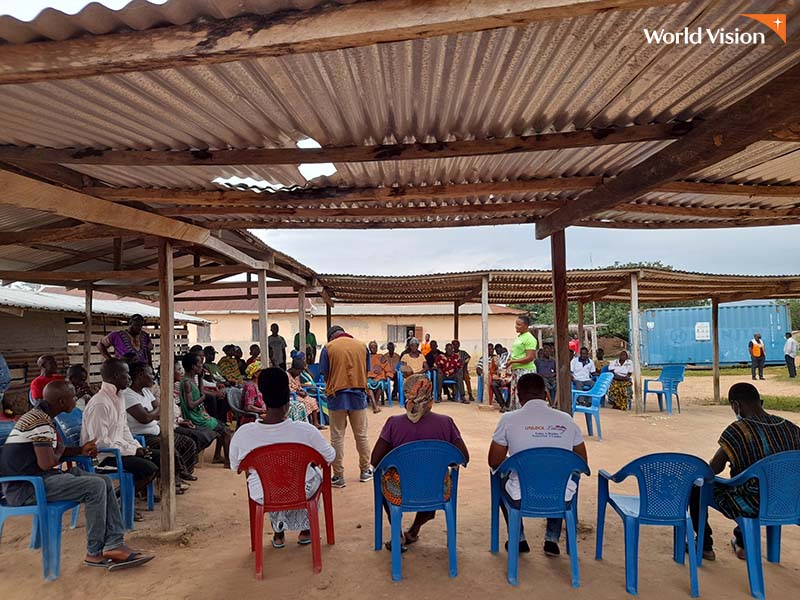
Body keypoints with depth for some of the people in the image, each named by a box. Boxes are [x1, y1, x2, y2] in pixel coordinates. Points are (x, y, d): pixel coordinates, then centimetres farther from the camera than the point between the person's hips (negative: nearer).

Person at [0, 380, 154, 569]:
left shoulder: (41, 416, 14)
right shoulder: (41, 422, -20)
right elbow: (47, 463, -26)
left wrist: (80, 450, 7)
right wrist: (60, 451, -4)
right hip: (25, 487, -10)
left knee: (105, 482, -1)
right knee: (95, 487, -22)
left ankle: (114, 545, -6)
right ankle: (95, 553, -7)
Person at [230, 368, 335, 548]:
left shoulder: (243, 433, -21)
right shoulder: (306, 430, -25)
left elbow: (234, 466, -3)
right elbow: (330, 456, -10)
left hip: (263, 496, 2)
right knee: (316, 471, 33)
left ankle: (278, 533, 43)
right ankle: (305, 530, 40)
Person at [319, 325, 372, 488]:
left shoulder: (328, 348, -3)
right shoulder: (362, 345, 5)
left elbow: (325, 374, -2)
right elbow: (366, 371, 7)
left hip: (337, 396, -2)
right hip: (358, 395, 2)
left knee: (337, 437, 6)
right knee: (361, 435, 14)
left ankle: (338, 476, 9)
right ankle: (365, 471, 26)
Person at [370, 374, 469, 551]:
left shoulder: (393, 423, -12)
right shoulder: (445, 422, -10)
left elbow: (375, 460, -10)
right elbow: (464, 457, -5)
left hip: (400, 493, -1)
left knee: (383, 477, 34)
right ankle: (414, 529, 42)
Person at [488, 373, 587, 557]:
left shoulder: (509, 419, -7)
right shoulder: (566, 420, 0)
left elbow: (494, 463, 0)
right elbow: (582, 462, 10)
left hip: (521, 500, -2)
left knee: (502, 478, 31)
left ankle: (518, 539, 33)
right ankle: (552, 540, 32)